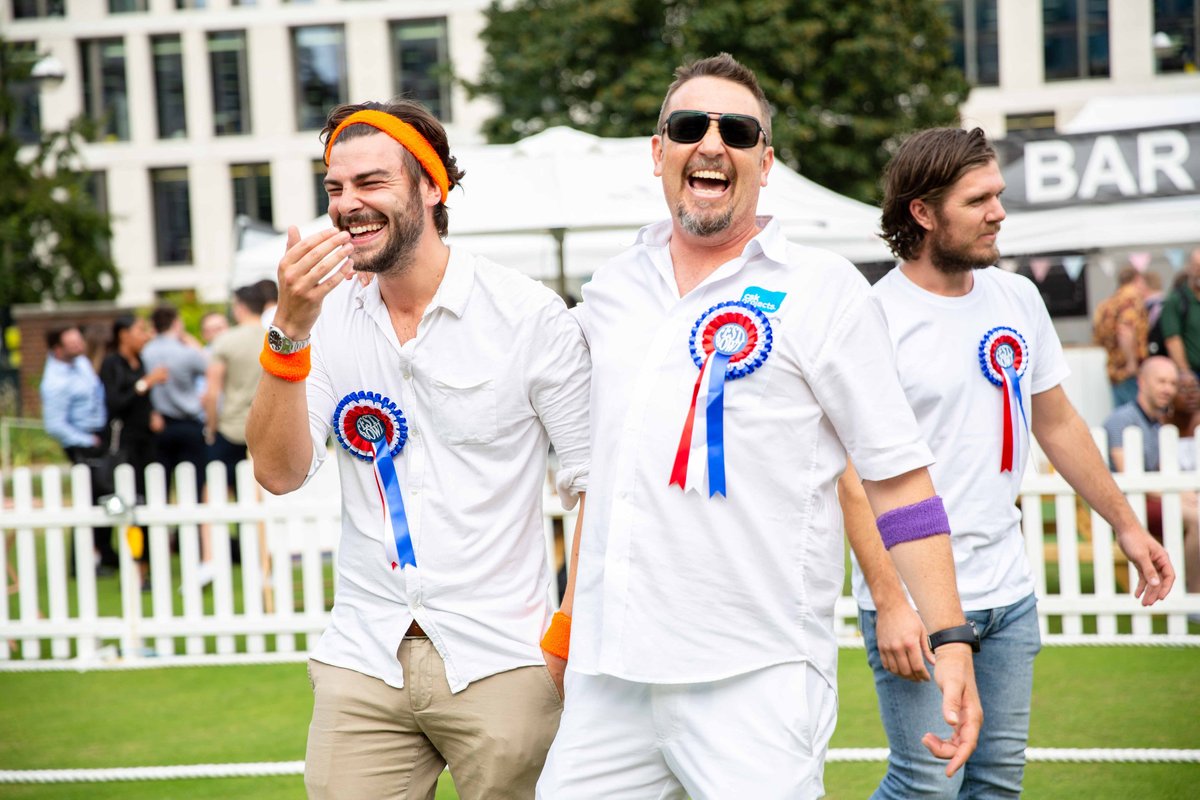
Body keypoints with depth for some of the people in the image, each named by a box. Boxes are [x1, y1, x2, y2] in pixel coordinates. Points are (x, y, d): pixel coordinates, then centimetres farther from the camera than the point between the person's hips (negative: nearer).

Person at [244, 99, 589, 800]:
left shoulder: (530, 315, -5)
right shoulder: (328, 318, 5)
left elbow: (594, 481, -3)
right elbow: (280, 472, -5)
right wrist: (290, 330, -17)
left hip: (499, 663, -3)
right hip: (362, 664, 3)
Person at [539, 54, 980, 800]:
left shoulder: (821, 290, -1)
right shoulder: (611, 291, 13)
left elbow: (898, 474, -4)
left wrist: (952, 639, -10)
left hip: (756, 681, -5)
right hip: (608, 674, 5)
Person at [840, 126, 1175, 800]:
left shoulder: (1018, 298, 8)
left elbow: (1056, 421, 21)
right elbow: (853, 478, -14)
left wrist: (1126, 524, 21)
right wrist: (889, 603, -20)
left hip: (1009, 593, 7)